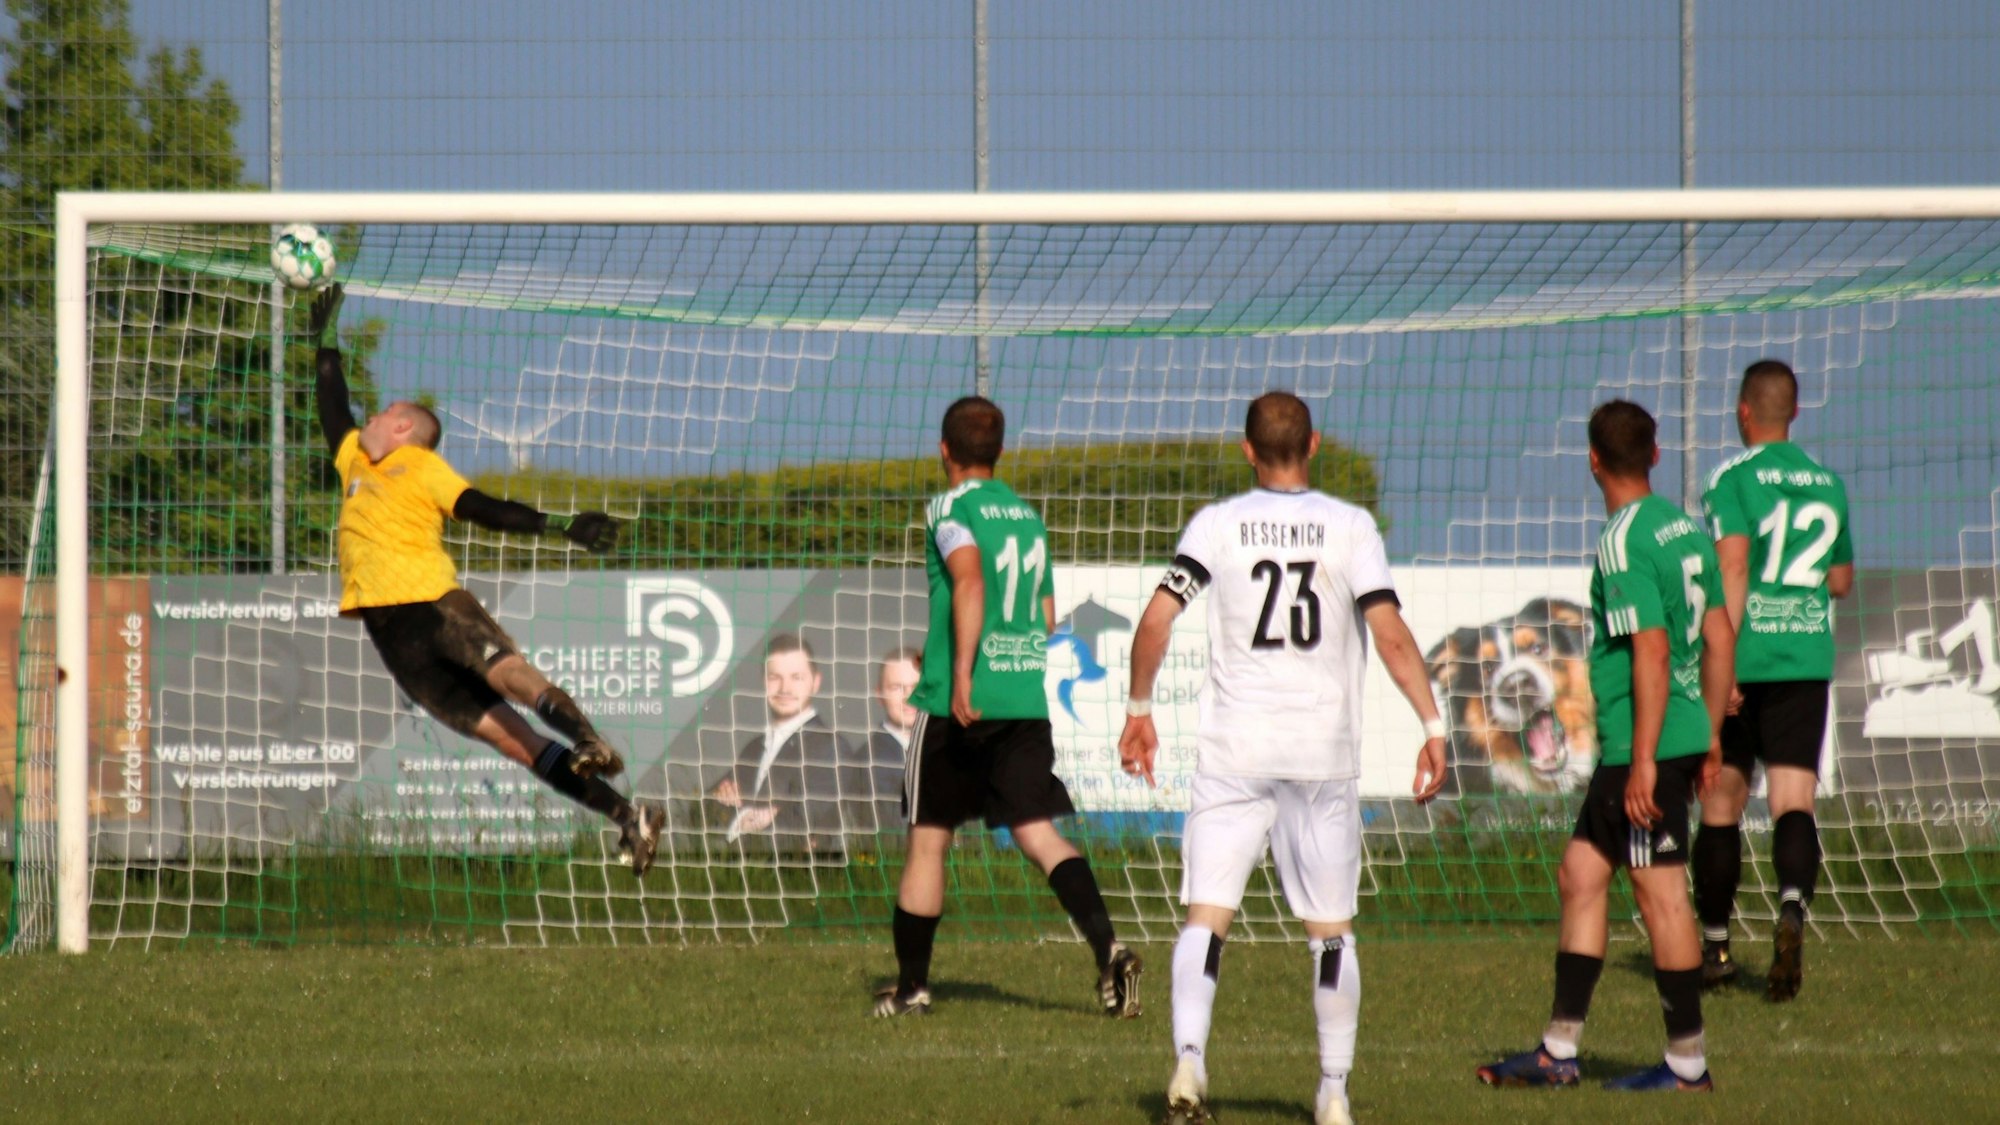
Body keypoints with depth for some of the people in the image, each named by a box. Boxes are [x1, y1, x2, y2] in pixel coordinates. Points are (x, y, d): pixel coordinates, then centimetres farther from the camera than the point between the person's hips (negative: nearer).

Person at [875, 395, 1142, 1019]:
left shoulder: (951, 508, -4)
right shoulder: (1029, 515, 16)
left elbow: (969, 581, -22)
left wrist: (961, 675, -25)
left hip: (958, 703, -5)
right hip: (1027, 698, 5)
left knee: (928, 838, 7)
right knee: (1038, 829, -2)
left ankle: (911, 984, 15)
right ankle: (1107, 948, -24)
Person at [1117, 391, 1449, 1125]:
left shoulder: (1217, 525, 2)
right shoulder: (1350, 527, 1)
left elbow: (1157, 618, -4)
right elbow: (1391, 633, -8)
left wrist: (1138, 708, 9)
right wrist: (1433, 725, -5)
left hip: (1234, 753, 0)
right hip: (1324, 753, 0)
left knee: (1206, 915, -1)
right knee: (1330, 928, 9)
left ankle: (1189, 1057, -21)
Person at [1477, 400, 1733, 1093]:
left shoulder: (1623, 543, -15)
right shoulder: (1684, 526, 12)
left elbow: (1652, 651, -21)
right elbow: (1719, 638, 16)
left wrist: (1645, 760, -21)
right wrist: (1710, 736, 22)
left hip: (1646, 745, -9)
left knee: (1660, 892, -3)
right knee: (1580, 875, 13)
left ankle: (1687, 1062, 4)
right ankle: (1558, 1054, 16)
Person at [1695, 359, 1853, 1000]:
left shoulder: (1732, 479, -5)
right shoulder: (1827, 484, 11)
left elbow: (1732, 570, -16)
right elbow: (1841, 580, 20)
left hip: (1743, 659, -3)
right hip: (1808, 658, 3)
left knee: (1720, 805, 10)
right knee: (1793, 803, -4)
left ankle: (1715, 949, 18)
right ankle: (1792, 908, -33)